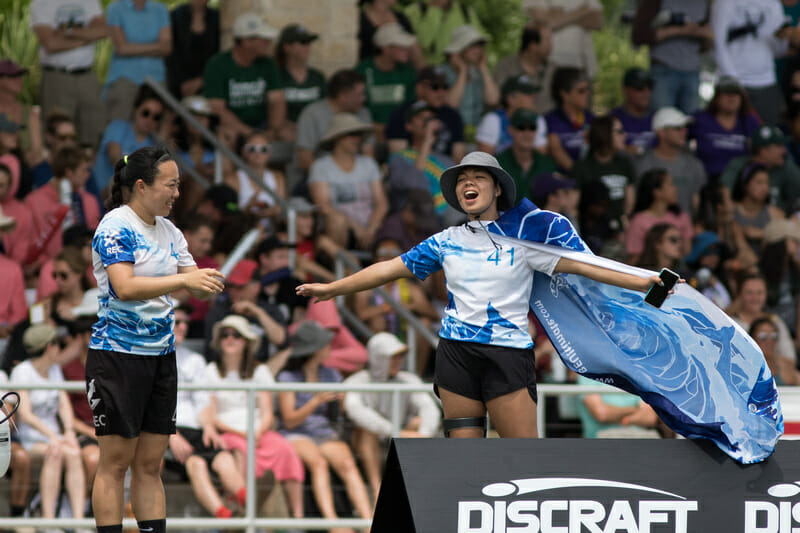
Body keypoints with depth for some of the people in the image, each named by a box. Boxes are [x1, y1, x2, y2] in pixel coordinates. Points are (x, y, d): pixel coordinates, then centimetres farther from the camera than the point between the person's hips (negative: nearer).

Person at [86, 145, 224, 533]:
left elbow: (196, 285, 14)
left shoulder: (169, 231, 12)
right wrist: (184, 279, -30)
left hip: (161, 356, 7)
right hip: (117, 355, -7)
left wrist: (209, 282, -11)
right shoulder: (116, 226, -11)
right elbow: (125, 286, -24)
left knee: (150, 464, 7)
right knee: (115, 462, -5)